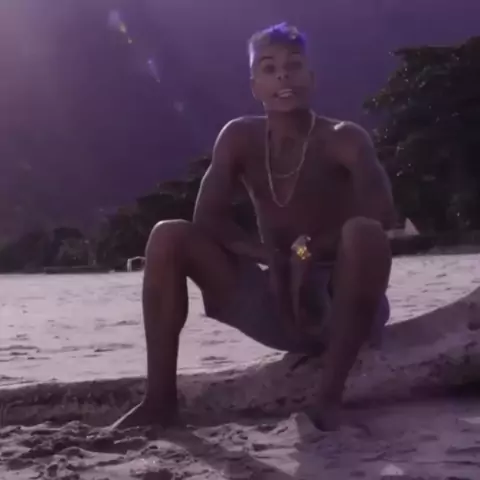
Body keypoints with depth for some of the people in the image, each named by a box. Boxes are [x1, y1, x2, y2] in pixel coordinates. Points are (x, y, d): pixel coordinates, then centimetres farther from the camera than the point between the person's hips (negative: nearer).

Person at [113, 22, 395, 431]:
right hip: (277, 304, 4)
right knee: (169, 237, -9)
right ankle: (160, 398, -9)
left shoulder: (343, 139, -11)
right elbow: (207, 219, -9)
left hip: (340, 305, -3)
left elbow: (381, 211, -27)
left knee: (363, 233, -35)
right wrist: (271, 258, -22)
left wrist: (308, 251, -27)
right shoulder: (240, 137, 0)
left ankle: (331, 396, -27)